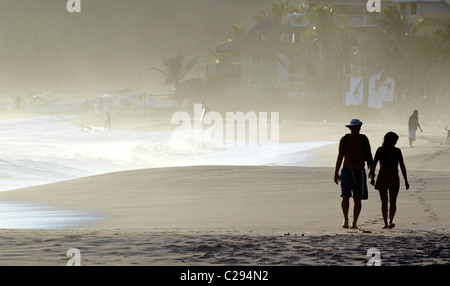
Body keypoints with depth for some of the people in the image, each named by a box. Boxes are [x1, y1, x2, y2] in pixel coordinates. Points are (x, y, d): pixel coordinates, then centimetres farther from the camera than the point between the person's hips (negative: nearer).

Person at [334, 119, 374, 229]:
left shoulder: (363, 139, 0)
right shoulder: (344, 139, 0)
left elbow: (369, 156, 4)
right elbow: (340, 157, 5)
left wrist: (371, 170, -7)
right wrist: (336, 173, 3)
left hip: (359, 172, 1)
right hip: (346, 171, 0)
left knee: (357, 199, 1)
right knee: (345, 196, -15)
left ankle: (354, 223, 10)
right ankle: (345, 219, 0)